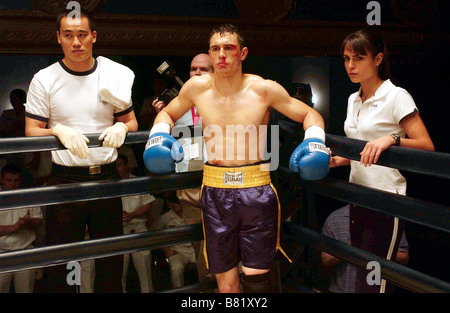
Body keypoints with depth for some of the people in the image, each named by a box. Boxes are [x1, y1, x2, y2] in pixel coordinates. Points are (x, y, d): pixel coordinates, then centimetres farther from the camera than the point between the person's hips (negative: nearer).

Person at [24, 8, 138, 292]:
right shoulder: (44, 80, 0)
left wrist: (121, 127, -11)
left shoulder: (116, 75, 5)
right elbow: (31, 131, 0)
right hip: (65, 180, -1)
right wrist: (59, 131, -19)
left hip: (106, 177, 2)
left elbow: (132, 122, 11)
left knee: (112, 260, 11)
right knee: (61, 263, 5)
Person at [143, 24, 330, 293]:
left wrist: (315, 140, -11)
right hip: (215, 192, 2)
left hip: (256, 190, -1)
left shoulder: (264, 89, -3)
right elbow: (167, 114, 21)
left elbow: (309, 114, 8)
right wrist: (159, 134, 1)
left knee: (256, 278, 2)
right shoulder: (197, 87, 3)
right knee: (226, 283, 9)